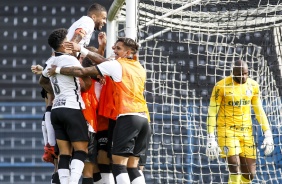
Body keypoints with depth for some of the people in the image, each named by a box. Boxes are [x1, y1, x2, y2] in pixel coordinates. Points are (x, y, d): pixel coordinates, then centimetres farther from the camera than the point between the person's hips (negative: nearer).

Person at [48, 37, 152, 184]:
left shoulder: (116, 65, 2)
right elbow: (104, 62, 24)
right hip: (144, 118, 7)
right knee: (132, 166, 7)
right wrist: (81, 49, 26)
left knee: (118, 164, -7)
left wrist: (58, 70, 16)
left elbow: (82, 72, 3)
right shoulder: (139, 68, 21)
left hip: (128, 117, -7)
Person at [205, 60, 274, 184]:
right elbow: (212, 112, -11)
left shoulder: (253, 85, 2)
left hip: (246, 131, 5)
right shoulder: (221, 86, -13)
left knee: (249, 174, 3)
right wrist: (211, 139, -16)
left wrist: (268, 134, 4)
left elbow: (259, 110, 10)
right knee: (235, 169, -19)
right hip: (227, 130, -5)